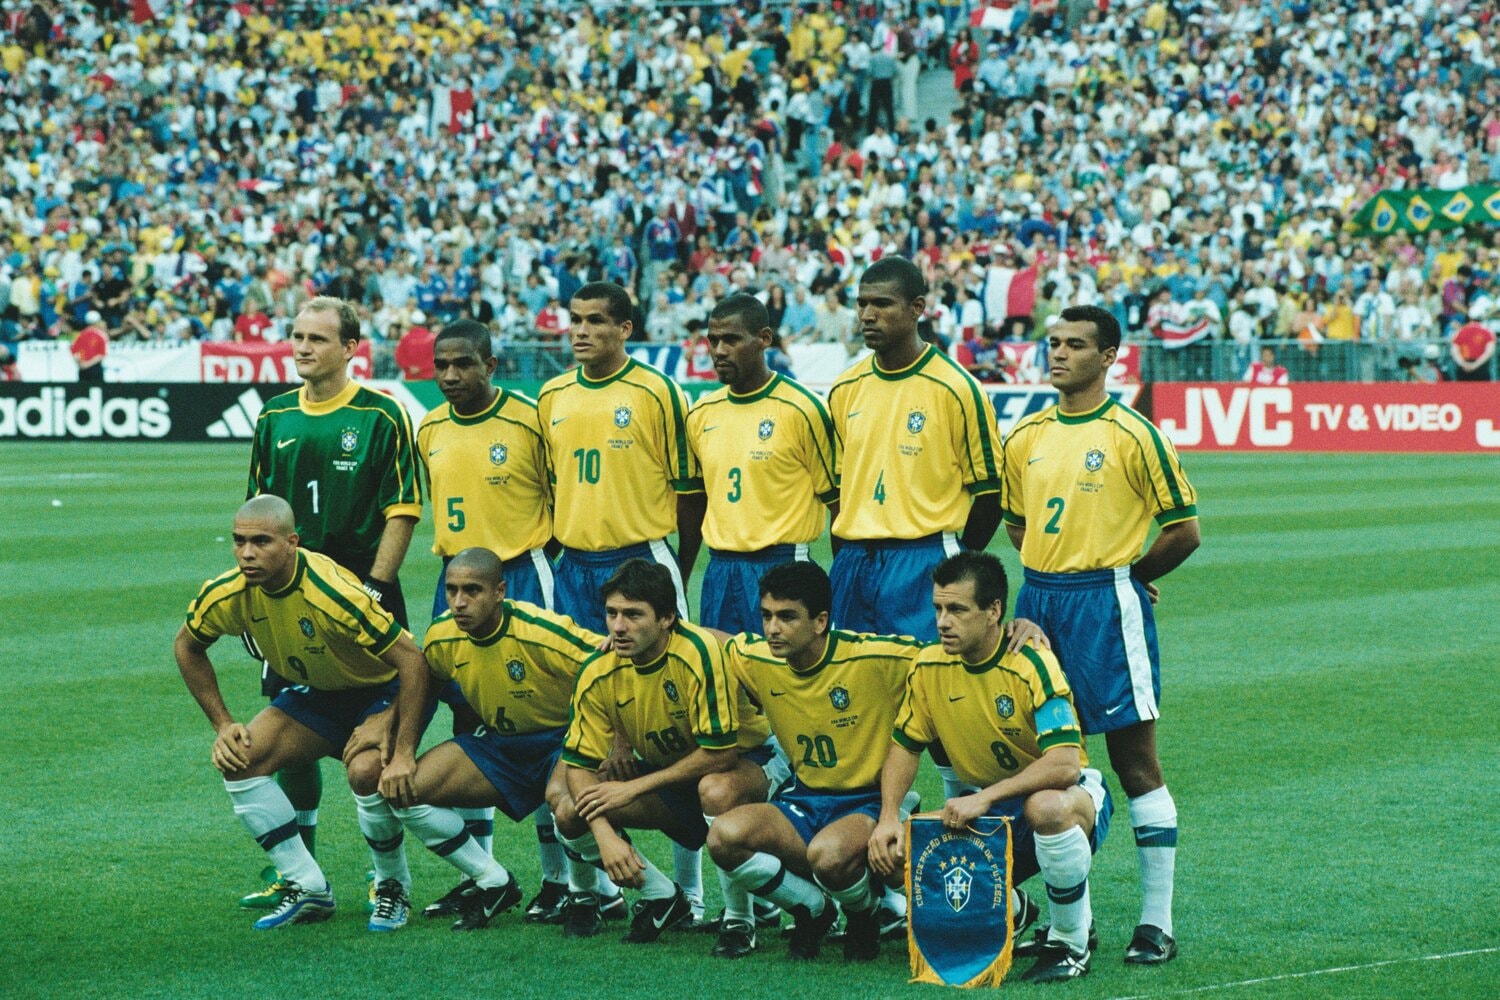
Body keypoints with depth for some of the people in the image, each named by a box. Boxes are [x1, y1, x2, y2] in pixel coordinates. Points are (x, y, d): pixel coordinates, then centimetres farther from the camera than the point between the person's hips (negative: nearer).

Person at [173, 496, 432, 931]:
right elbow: (186, 647, 4)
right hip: (315, 694, 6)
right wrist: (222, 724, -3)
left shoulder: (333, 593, -36)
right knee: (239, 759, -14)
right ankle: (308, 889, -2)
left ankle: (394, 887, -5)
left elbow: (412, 659, -32)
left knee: (368, 772, -33)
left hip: (383, 691, -6)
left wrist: (403, 754, -33)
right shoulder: (226, 595, -18)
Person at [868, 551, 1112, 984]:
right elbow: (904, 746, 7)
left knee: (1046, 808, -42)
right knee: (900, 858, -17)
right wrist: (889, 818, -10)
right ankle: (1014, 912, 12)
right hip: (984, 807, 6)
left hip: (1072, 795, -6)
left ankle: (1071, 943, -17)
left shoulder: (1031, 664, -23)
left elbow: (1065, 765, -32)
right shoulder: (929, 667, -5)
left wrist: (986, 798, -38)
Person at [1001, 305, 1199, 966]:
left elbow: (1184, 530, -5)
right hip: (1038, 601, 6)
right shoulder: (1025, 437, 9)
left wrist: (1123, 576, 4)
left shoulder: (1131, 435, -8)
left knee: (1135, 762, -3)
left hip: (1106, 604, -6)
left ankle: (1156, 923, 0)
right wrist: (1051, 573, 9)